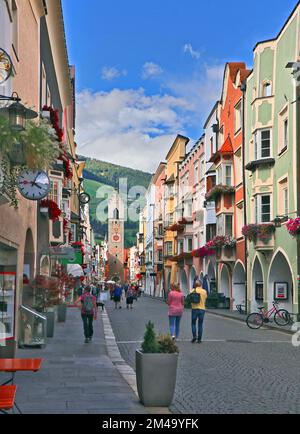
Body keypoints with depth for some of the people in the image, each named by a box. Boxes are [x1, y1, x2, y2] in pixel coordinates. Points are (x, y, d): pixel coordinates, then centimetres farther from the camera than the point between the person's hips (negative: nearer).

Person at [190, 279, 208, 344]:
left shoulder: (193, 291, -2)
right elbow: (205, 299, 9)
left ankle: (194, 336, -6)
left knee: (193, 323, 11)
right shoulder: (204, 291, -1)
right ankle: (199, 339, 6)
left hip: (194, 309, 0)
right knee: (200, 325, 6)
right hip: (202, 309, 0)